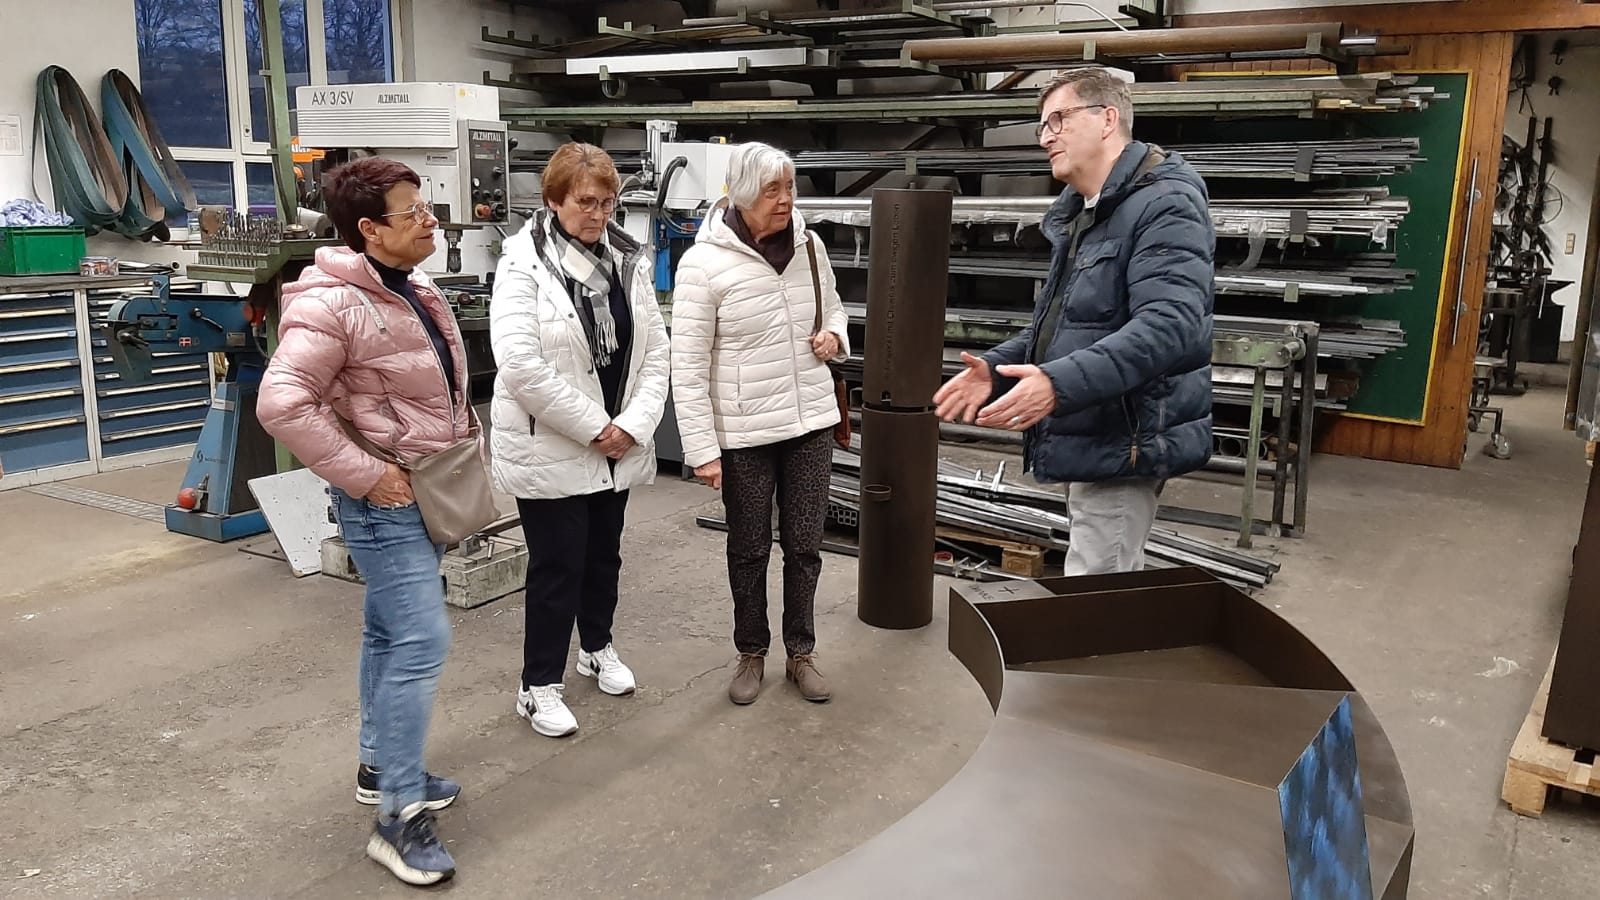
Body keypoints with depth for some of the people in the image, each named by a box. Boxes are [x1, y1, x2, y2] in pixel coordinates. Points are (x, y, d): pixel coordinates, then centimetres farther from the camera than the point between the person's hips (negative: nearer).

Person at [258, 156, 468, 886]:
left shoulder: (418, 294, 10)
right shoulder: (333, 305, -20)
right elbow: (281, 404, -28)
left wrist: (464, 442, 13)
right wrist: (364, 475, -25)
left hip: (429, 492, 9)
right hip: (384, 502, -9)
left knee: (391, 634, 18)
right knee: (421, 642, -11)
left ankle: (380, 768, 33)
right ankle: (400, 816, -1)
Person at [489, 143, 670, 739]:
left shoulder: (629, 259, 3)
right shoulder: (524, 262, -13)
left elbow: (654, 351, 3)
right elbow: (522, 365, -21)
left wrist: (631, 425, -9)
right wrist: (593, 427, -17)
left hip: (618, 445, 6)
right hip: (550, 447, -5)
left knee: (604, 554, 19)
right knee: (557, 565, 2)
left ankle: (597, 646, 42)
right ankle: (539, 686, 18)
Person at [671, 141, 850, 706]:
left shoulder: (809, 246, 1)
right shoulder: (704, 262, -13)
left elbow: (833, 306, 21)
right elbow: (688, 365, -12)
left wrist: (833, 334, -3)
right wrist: (702, 449, -14)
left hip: (811, 422, 4)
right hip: (743, 433, -4)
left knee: (804, 545, 12)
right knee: (749, 549, 12)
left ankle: (801, 654, 29)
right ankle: (751, 654, 31)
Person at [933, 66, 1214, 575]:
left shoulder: (1165, 203, -15)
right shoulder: (1080, 213, 18)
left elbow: (1167, 324, -29)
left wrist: (1060, 382, -37)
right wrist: (996, 367, 8)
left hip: (1123, 443, -10)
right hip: (1089, 436, 10)